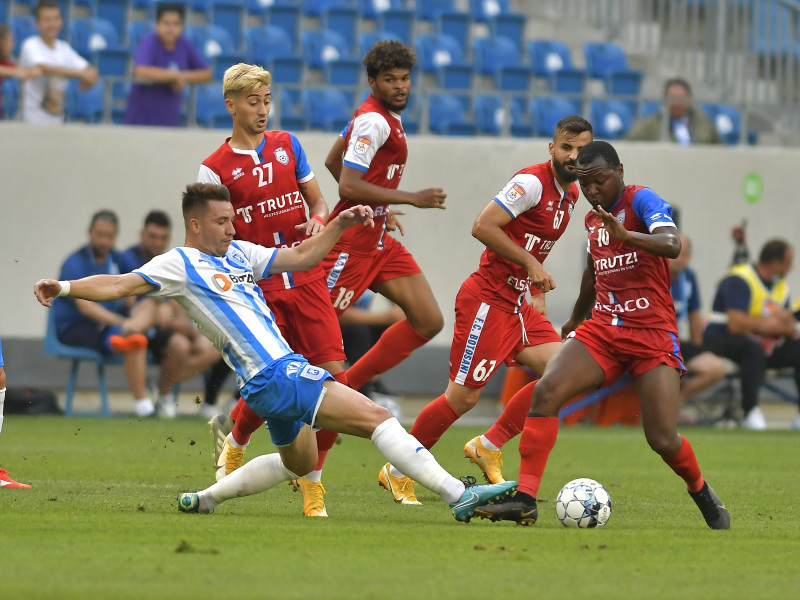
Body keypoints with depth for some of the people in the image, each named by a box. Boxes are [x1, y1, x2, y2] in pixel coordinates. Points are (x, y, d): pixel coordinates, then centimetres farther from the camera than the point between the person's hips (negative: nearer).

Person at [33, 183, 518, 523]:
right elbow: (121, 285, -10)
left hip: (288, 372, 10)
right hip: (272, 377, -10)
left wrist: (341, 225, 10)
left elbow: (300, 258, 22)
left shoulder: (238, 253, 17)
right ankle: (459, 495, -22)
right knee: (377, 417, -18)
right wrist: (65, 288, -21)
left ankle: (206, 498, 34)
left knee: (299, 463, 31)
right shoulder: (181, 265, -5)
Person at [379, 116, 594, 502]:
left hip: (520, 304, 8)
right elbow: (483, 227, -23)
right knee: (462, 397, -6)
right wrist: (531, 264, -24)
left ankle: (488, 446, 4)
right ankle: (397, 471, 11)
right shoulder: (533, 182, -16)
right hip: (487, 299, -8)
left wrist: (538, 292, 16)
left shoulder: (570, 194, 12)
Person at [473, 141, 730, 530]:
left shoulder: (641, 200, -10)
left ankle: (701, 492, 21)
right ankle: (525, 500, -22)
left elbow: (672, 245, -30)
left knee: (663, 440, -13)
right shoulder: (592, 218, 13)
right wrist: (576, 318, 46)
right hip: (601, 330, 6)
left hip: (652, 334, -6)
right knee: (546, 391, -20)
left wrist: (626, 235, -47)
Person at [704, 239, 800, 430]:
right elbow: (736, 324, -27)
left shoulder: (780, 286, 8)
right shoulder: (740, 280, -17)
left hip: (762, 344, 8)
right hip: (722, 340, -8)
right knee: (754, 347, -38)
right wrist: (767, 323, -13)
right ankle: (750, 412, -34)